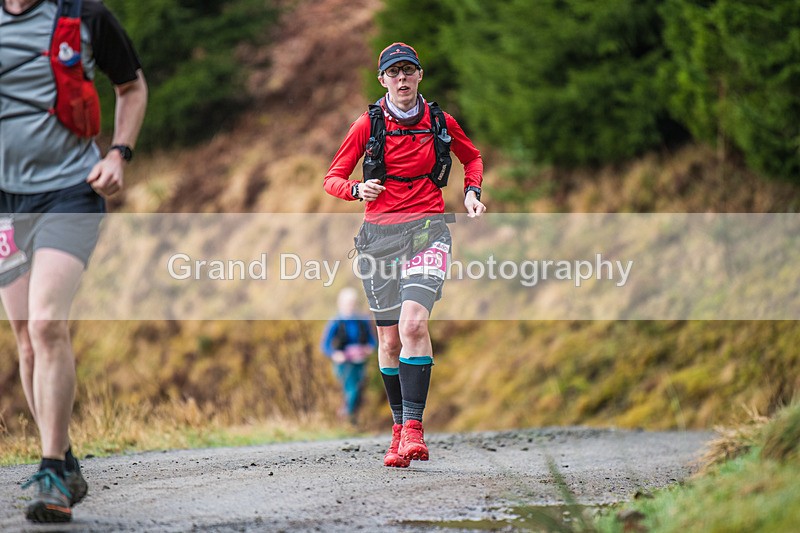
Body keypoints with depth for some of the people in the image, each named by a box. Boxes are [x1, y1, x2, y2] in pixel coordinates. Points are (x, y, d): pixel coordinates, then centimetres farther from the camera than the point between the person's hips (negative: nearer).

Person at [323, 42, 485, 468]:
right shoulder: (368, 125, 1)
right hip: (379, 233, 1)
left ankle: (413, 427, -25)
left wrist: (472, 191, 6)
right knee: (389, 340, 3)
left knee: (413, 324, -22)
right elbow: (332, 179, 5)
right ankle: (399, 427, 18)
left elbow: (472, 157, 24)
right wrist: (356, 189, -16)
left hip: (426, 228, -1)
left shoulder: (440, 122, 5)